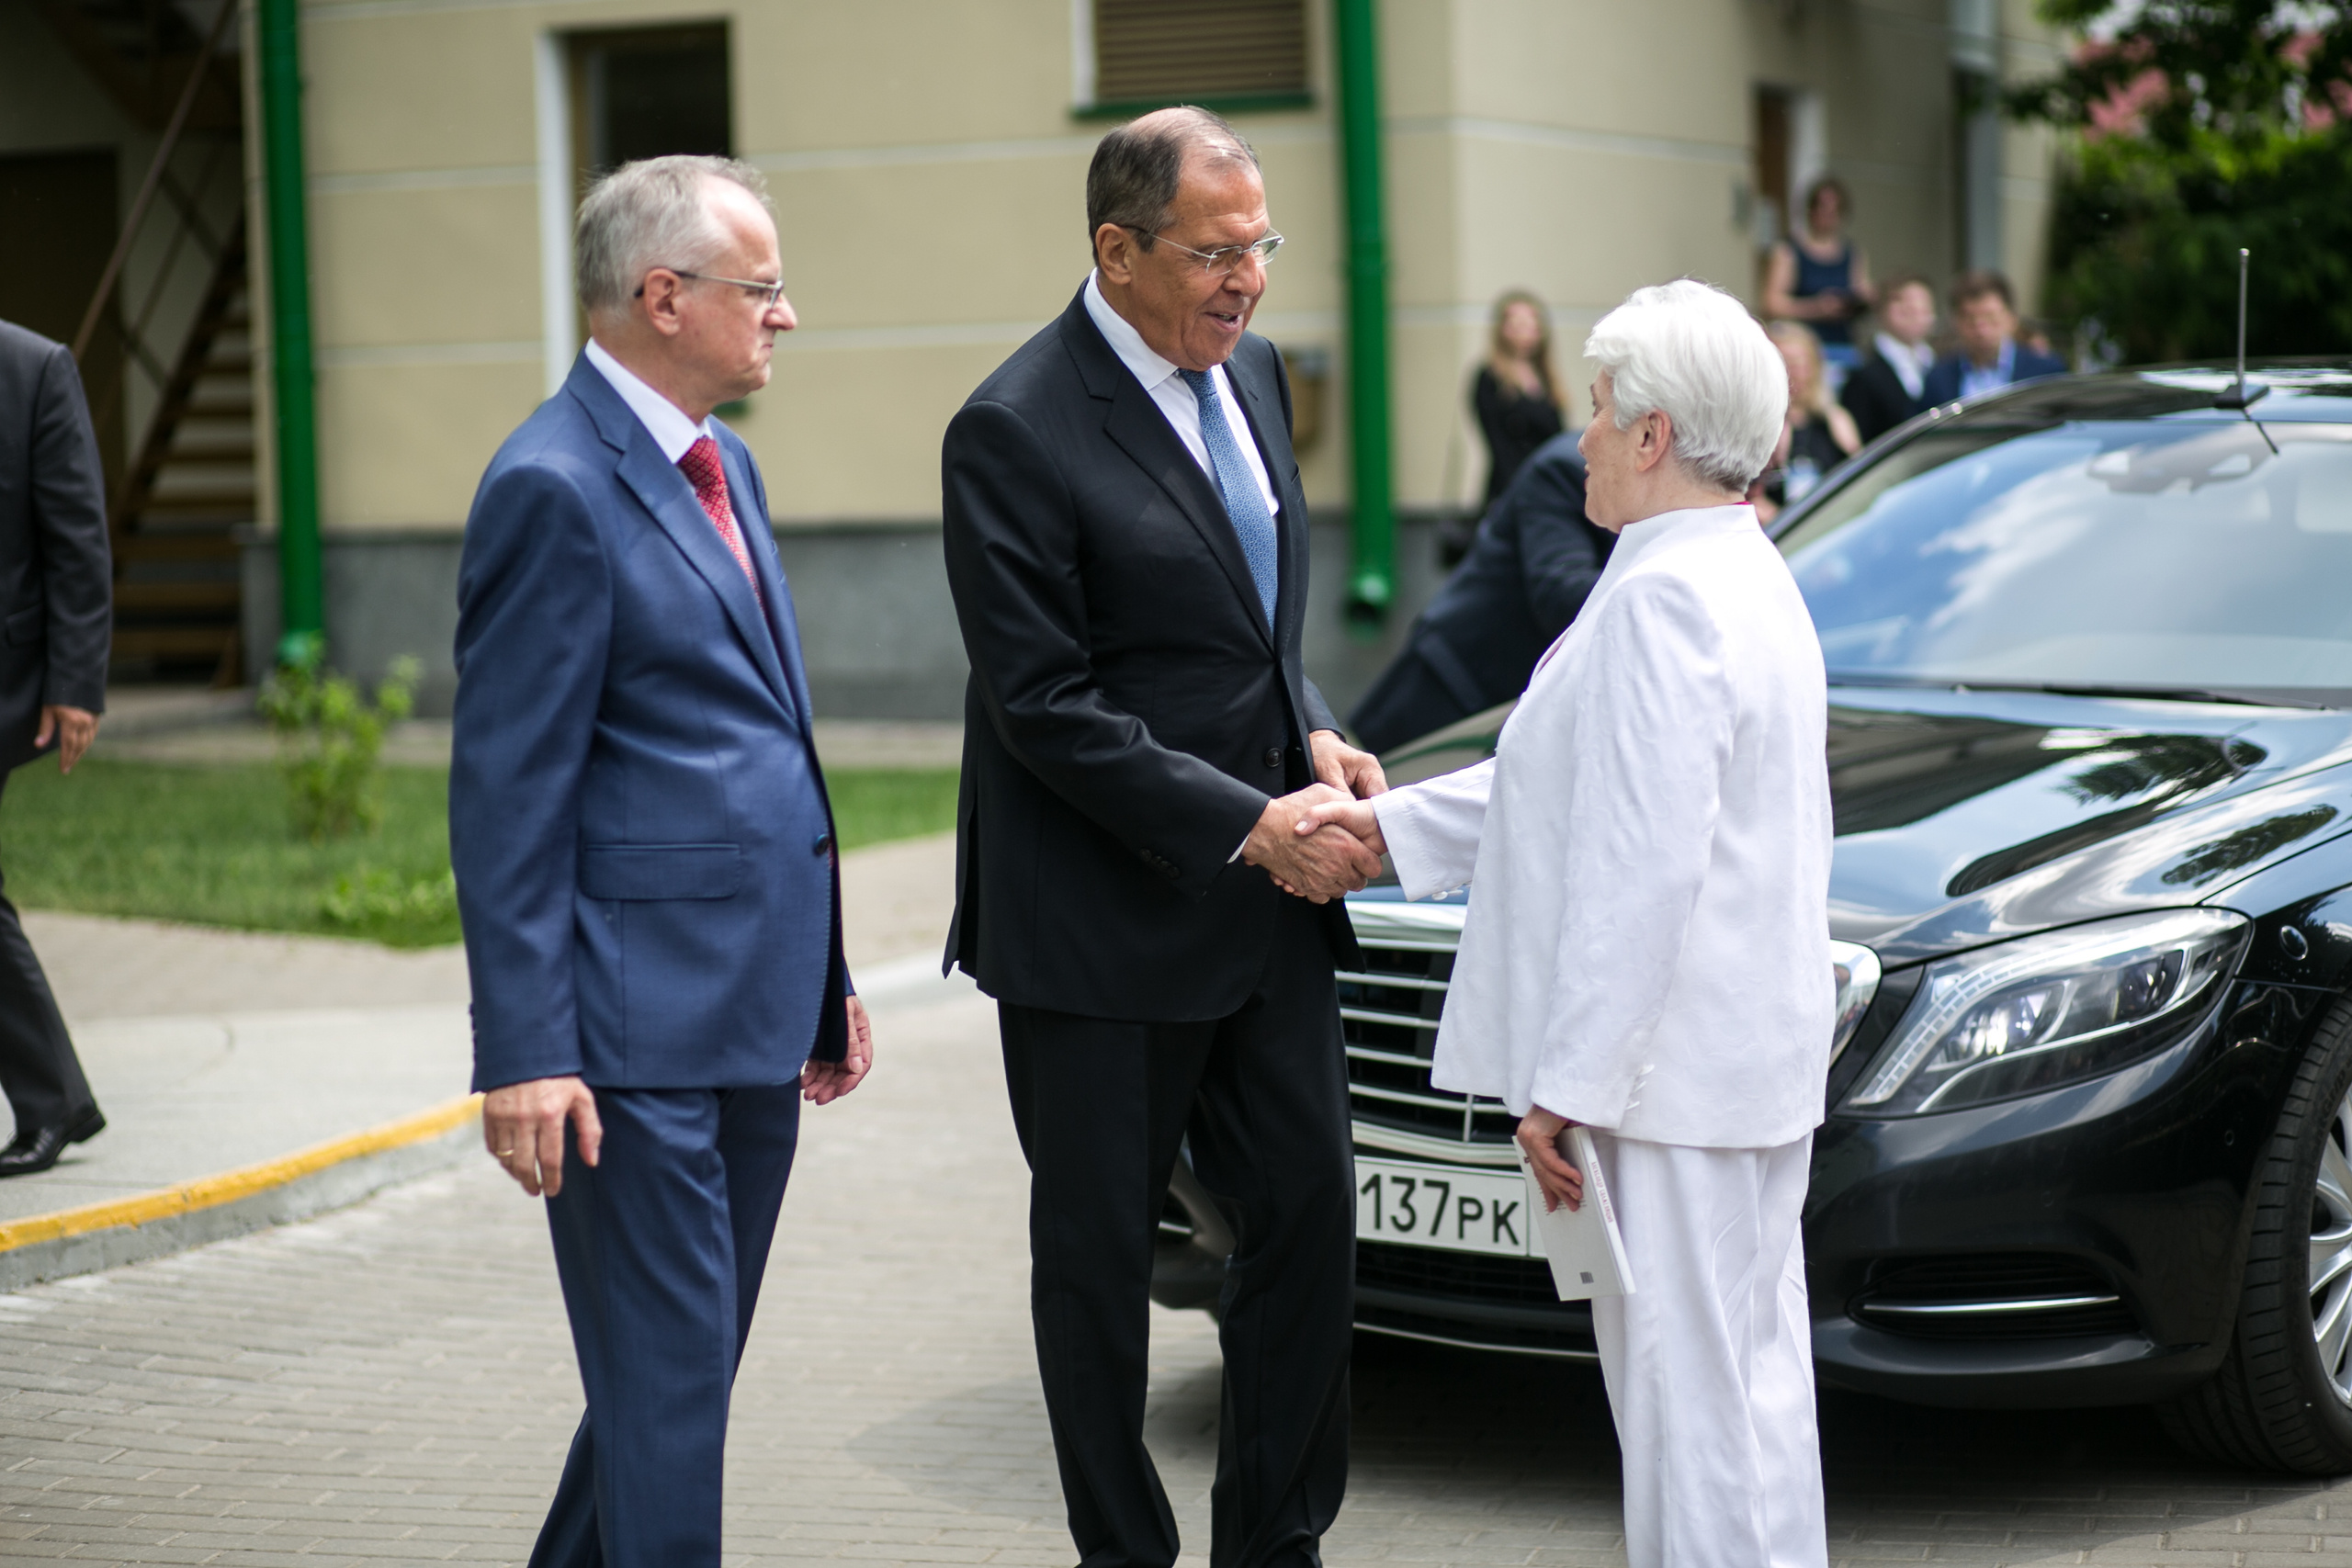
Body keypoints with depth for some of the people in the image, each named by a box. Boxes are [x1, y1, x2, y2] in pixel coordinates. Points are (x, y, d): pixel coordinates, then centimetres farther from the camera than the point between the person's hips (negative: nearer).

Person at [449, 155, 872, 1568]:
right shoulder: (555, 489, -13)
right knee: (665, 1389, -4)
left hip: (753, 1016, 9)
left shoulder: (720, 465, 15)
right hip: (638, 1029, -9)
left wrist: (824, 977, 20)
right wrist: (526, 1054, -19)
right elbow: (507, 795, -15)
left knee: (692, 1364, 17)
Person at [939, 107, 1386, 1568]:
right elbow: (1046, 708, -19)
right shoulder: (1017, 432, -17)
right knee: (1100, 1253, 8)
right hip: (1103, 922, -7)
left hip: (1264, 902, 7)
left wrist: (1316, 740, 0)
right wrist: (1249, 825, -20)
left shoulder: (1252, 373, 7)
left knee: (1309, 1208, 10)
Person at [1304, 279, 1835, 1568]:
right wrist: (1386, 824, 22)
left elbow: (1639, 869, -24)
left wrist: (1567, 1084, -21)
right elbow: (1587, 779, 23)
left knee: (1688, 1387, -4)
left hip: (1674, 1072, -11)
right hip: (1743, 1063, 11)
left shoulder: (1663, 599, -18)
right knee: (1746, 1378, 17)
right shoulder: (1742, 577, 16)